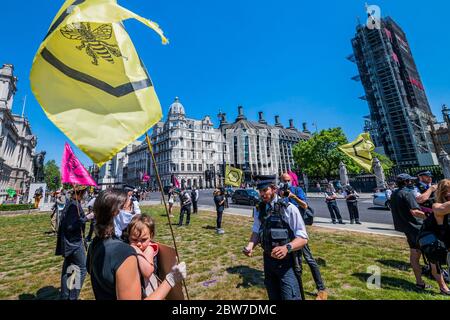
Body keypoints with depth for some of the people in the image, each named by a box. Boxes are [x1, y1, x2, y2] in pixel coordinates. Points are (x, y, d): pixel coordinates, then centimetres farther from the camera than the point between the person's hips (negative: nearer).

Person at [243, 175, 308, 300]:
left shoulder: (289, 208, -17)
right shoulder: (259, 210, -1)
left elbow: (303, 238, -17)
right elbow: (256, 232, 5)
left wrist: (287, 247, -35)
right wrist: (250, 246, -14)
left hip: (286, 263, -5)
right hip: (268, 261, 5)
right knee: (274, 297, 22)